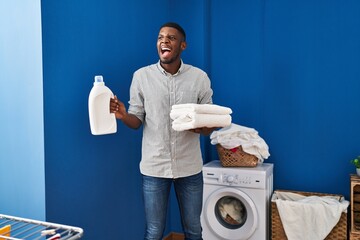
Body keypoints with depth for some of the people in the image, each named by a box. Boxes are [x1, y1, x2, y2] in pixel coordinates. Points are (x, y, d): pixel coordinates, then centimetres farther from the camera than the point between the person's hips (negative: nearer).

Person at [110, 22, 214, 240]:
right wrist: (123, 115, -21)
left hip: (189, 166, 1)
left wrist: (204, 127, -22)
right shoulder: (141, 76, -2)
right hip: (154, 167, 0)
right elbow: (137, 121, 1)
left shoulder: (199, 77, -2)